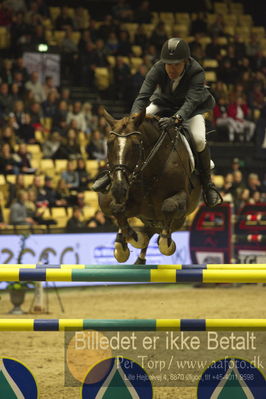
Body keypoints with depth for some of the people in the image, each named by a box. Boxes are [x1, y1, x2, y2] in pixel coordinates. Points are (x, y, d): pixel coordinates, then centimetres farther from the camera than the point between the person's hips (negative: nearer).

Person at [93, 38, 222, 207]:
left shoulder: (197, 73, -33)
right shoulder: (158, 70, -27)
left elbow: (191, 101, -44)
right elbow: (142, 97, -32)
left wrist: (176, 119, -63)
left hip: (192, 108, -2)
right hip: (163, 103, 2)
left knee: (199, 139, -30)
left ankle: (207, 182, -8)